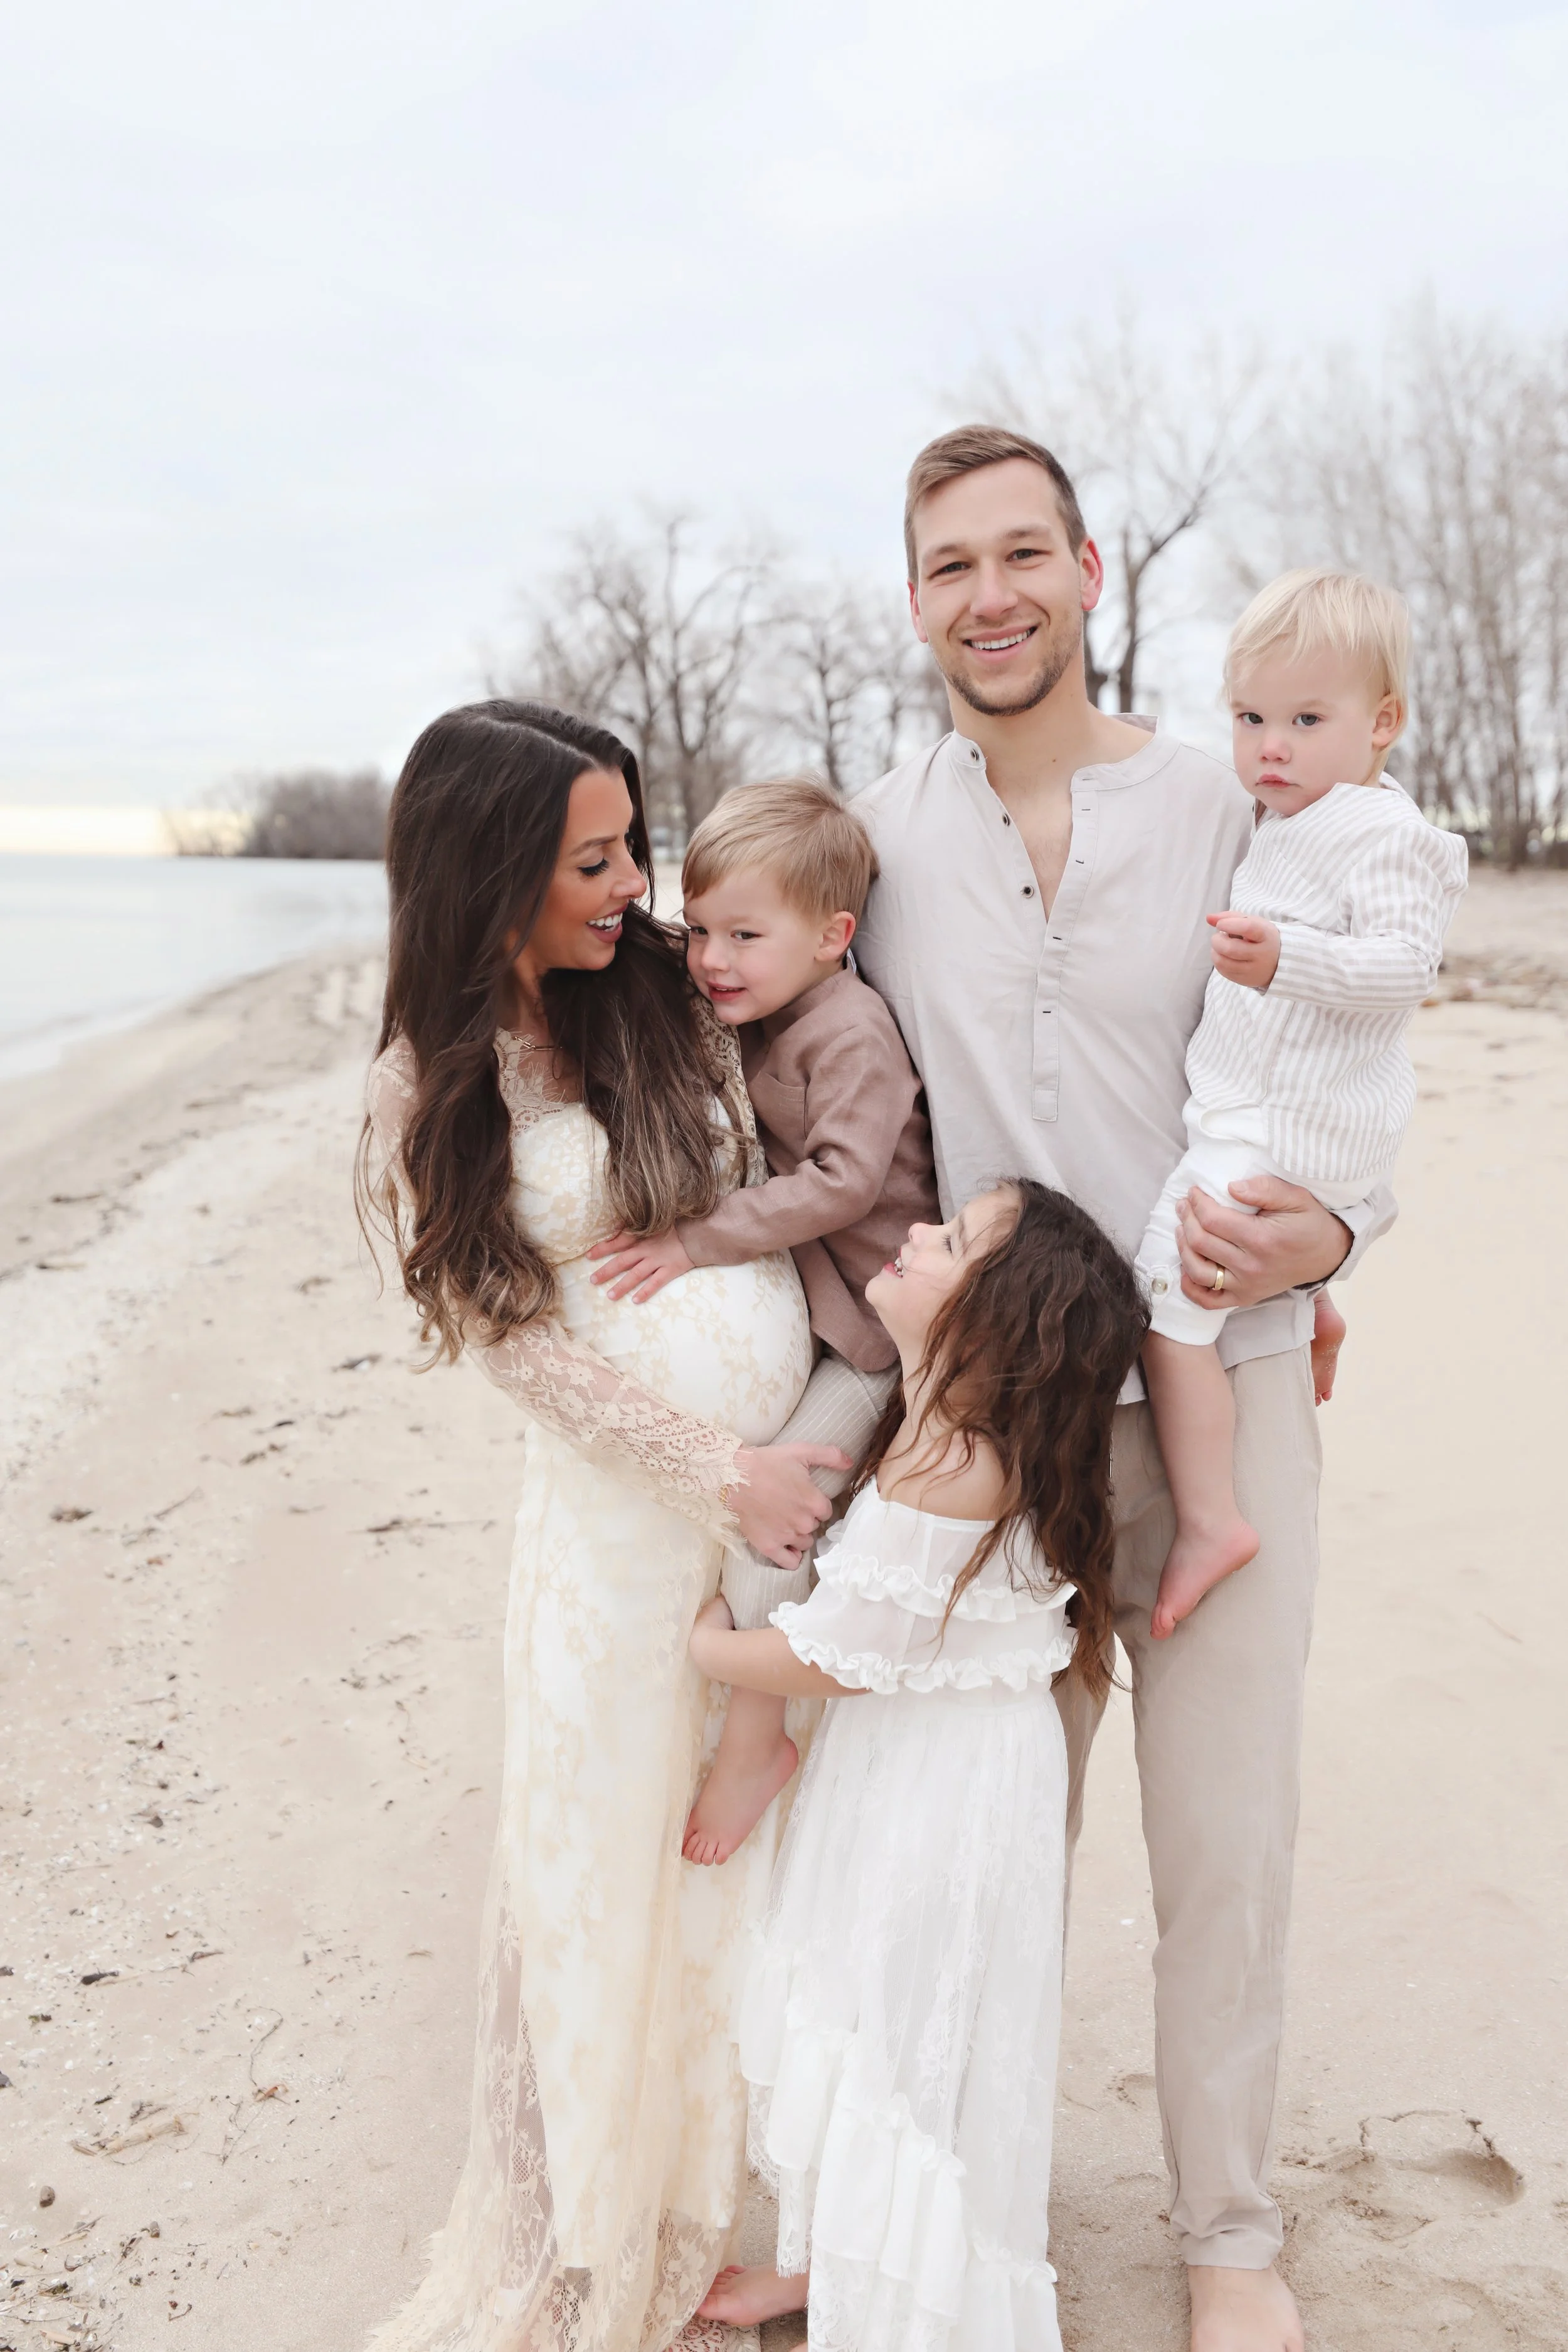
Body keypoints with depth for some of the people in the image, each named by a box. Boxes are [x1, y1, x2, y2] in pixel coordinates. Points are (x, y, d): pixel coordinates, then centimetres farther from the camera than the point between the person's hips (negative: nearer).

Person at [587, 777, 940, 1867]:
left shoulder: (850, 1029, -21)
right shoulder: (748, 1021, 4)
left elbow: (843, 1181, -28)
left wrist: (697, 1241, -26)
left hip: (869, 1319, -9)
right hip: (789, 1307, 9)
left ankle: (757, 1738, 2)